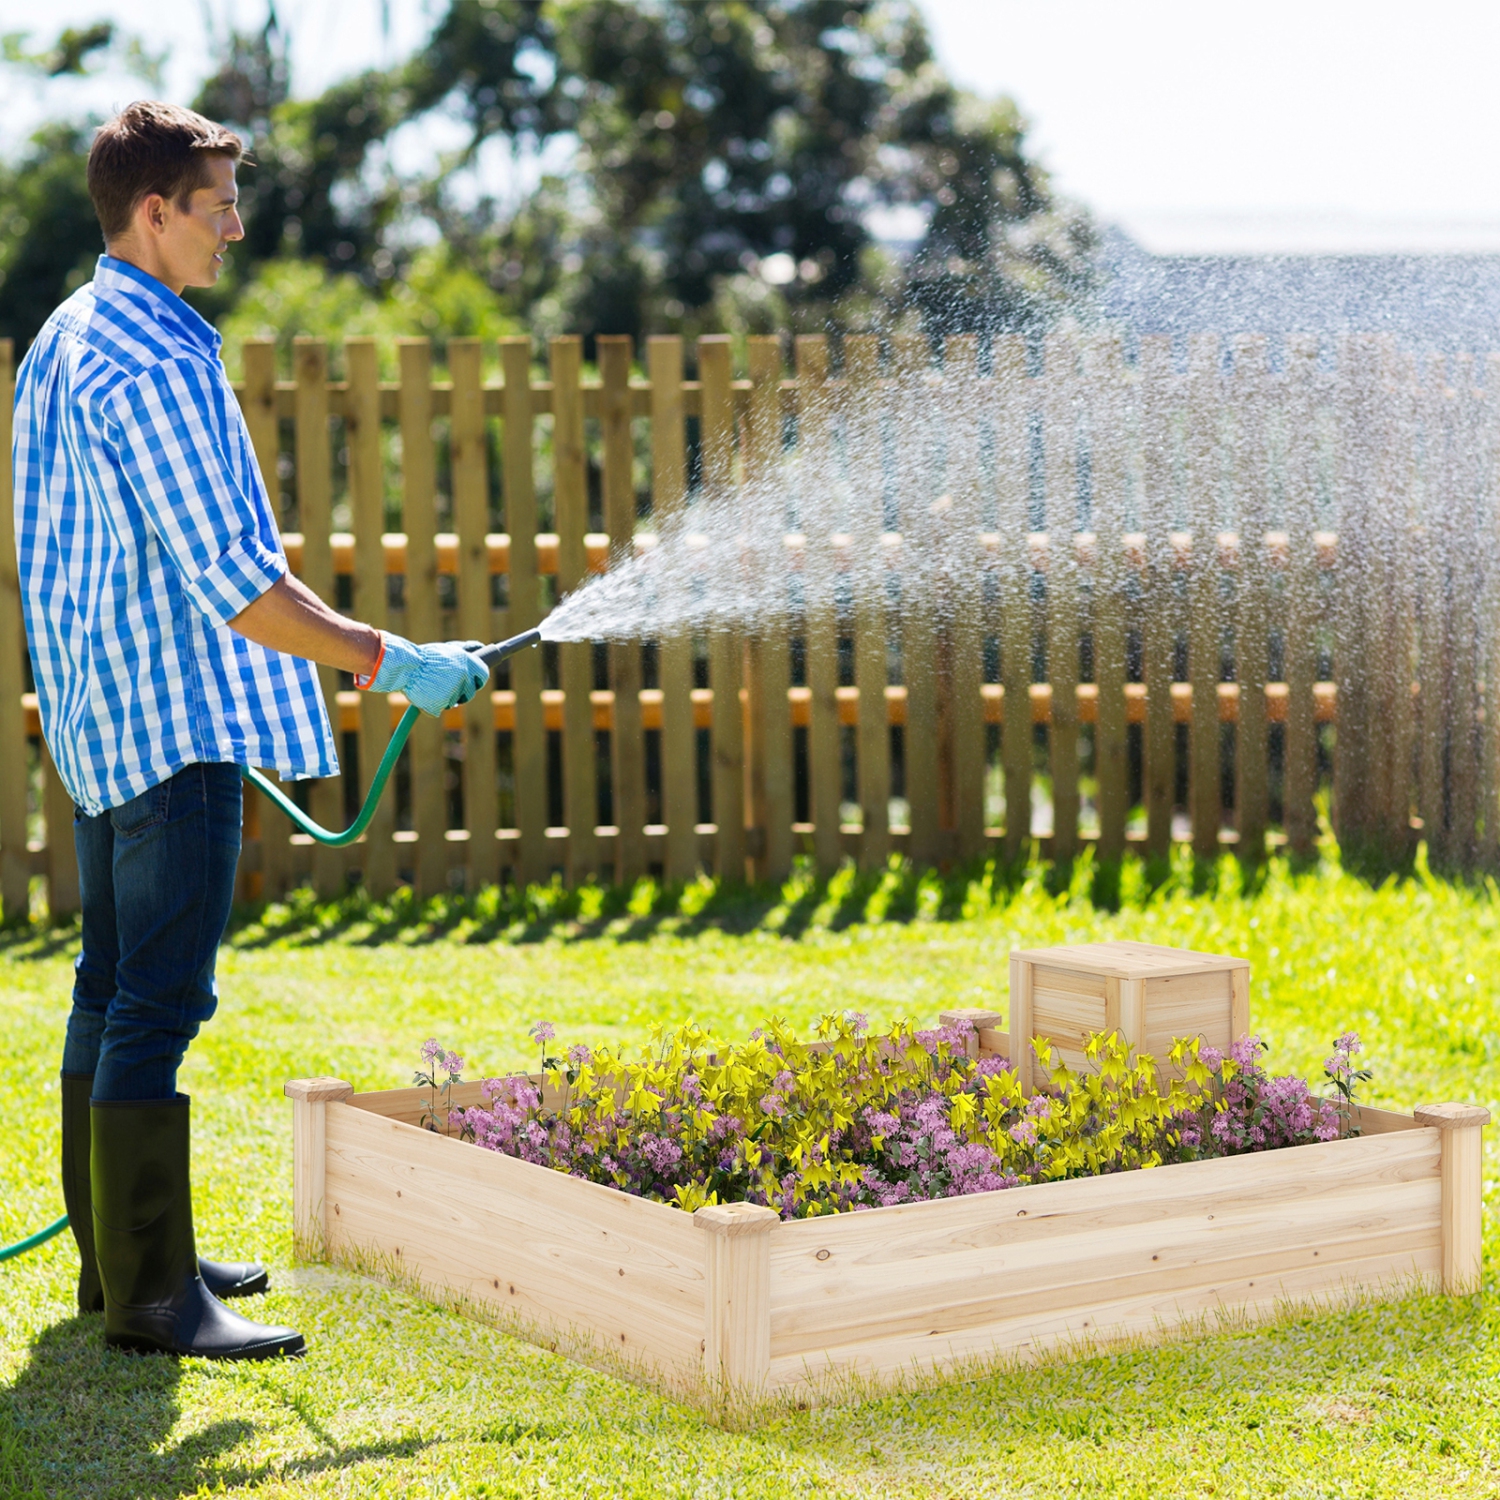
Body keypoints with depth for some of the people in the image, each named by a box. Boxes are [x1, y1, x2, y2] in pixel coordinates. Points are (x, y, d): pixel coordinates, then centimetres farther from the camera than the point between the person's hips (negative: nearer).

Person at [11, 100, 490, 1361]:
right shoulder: (154, 362, -18)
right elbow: (233, 582, -22)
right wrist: (386, 660, -15)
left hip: (101, 713, 11)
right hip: (177, 727, -11)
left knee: (116, 987, 15)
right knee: (160, 1004, -8)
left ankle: (116, 1251, 25)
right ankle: (149, 1294, -5)